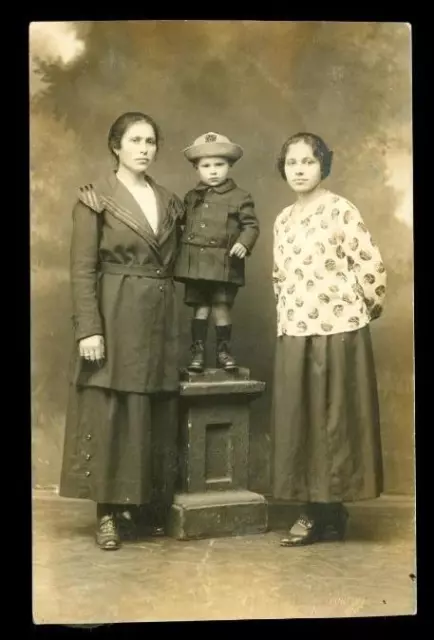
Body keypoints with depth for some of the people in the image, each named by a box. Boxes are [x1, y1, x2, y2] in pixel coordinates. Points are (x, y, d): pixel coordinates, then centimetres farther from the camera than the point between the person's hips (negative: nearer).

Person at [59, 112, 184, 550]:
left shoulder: (169, 202, 13)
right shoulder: (95, 199, -3)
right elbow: (82, 270, -8)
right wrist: (88, 329, -16)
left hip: (159, 320, 5)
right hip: (115, 318, -5)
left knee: (157, 414, 8)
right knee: (111, 412, -2)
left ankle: (148, 502, 20)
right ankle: (109, 511, 6)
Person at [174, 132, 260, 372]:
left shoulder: (240, 197, 0)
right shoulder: (191, 197, 12)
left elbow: (251, 225, -2)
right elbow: (180, 221, 22)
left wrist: (244, 243, -18)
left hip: (224, 264, -3)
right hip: (195, 263, 3)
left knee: (221, 307, -1)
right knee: (200, 308, 7)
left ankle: (224, 351, 12)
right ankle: (197, 351, 13)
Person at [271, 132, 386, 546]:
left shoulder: (341, 210, -7)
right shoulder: (283, 220, 13)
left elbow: (372, 266, -11)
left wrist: (367, 310, 0)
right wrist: (287, 316, 14)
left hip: (338, 330, -6)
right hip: (295, 334, 6)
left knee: (336, 419, 0)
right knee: (299, 421, 6)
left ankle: (330, 512, 9)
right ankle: (314, 510, 14)